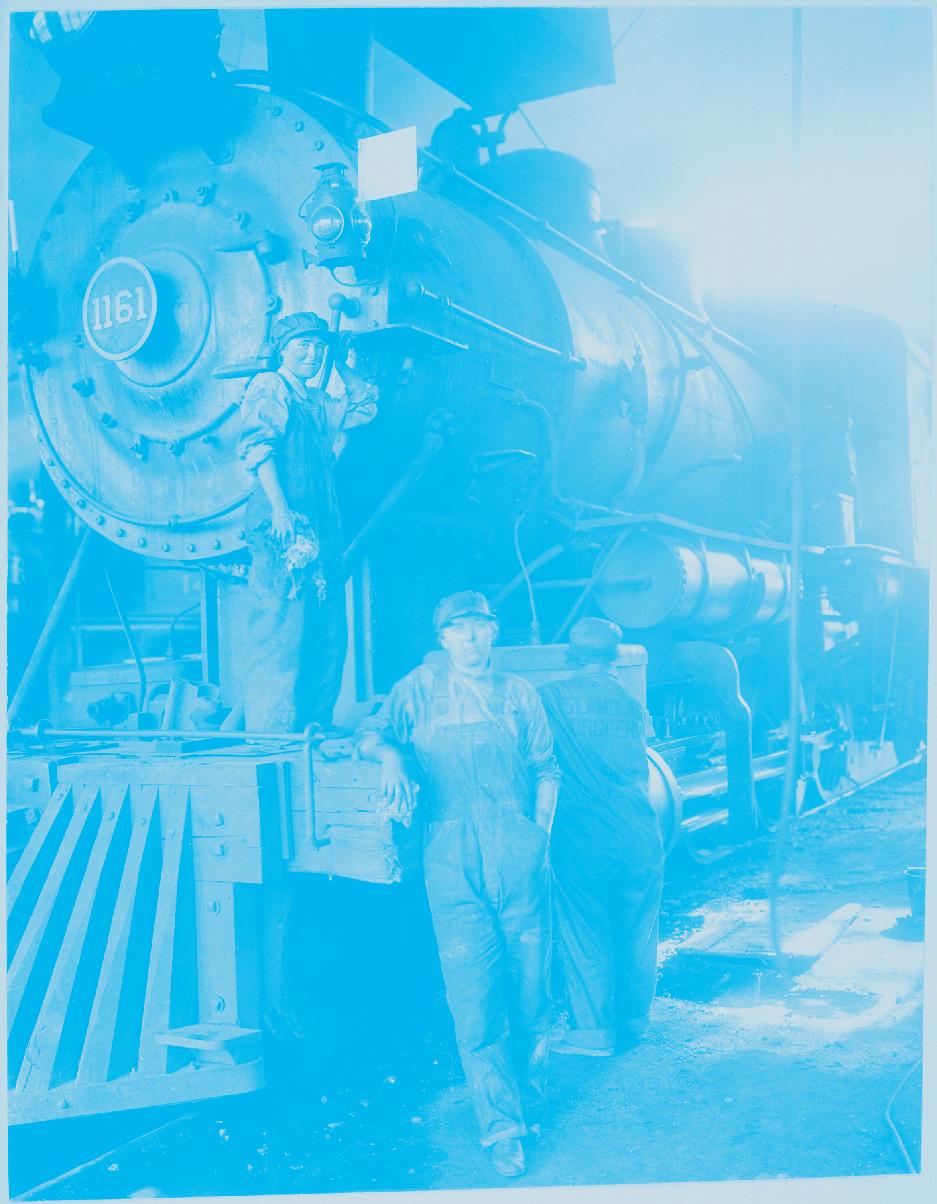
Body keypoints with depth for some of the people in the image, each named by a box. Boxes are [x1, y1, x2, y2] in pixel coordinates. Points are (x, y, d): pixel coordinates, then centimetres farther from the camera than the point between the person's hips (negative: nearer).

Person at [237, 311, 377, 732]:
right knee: (281, 632, -12)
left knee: (328, 639, 7)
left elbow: (367, 404, 38)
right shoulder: (269, 386, 2)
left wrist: (338, 364, 28)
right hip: (285, 531, -9)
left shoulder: (317, 403, 25)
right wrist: (279, 508, -22)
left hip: (321, 532, 9)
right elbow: (257, 446, -12)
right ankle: (270, 739, -10)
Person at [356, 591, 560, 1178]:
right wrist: (392, 756, -17)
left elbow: (546, 770, 14)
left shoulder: (520, 692, 14)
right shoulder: (420, 689, 12)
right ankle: (502, 1127, 4)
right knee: (474, 992, -5)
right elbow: (371, 732, 6)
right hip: (453, 858, -1)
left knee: (530, 982, 4)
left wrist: (540, 837, 3)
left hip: (518, 850, 1)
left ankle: (529, 1101, 25)